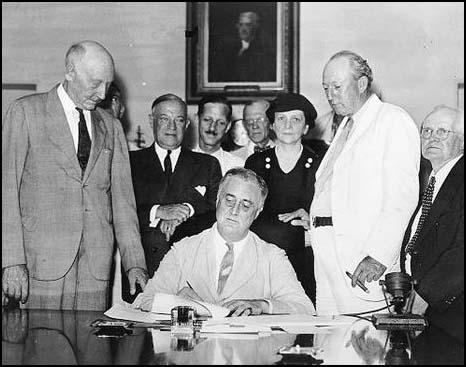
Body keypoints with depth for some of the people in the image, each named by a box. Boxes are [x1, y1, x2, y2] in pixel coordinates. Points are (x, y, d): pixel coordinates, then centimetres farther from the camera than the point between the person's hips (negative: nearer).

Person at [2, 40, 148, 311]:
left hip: (96, 266, 3)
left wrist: (135, 263, 3)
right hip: (44, 262, -3)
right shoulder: (25, 112, 2)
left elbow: (122, 198, 12)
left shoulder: (111, 127, 14)